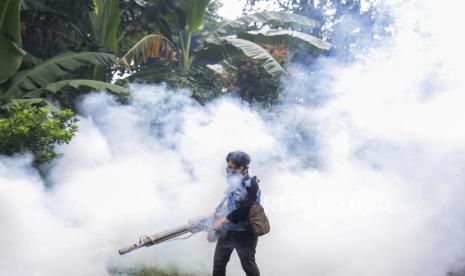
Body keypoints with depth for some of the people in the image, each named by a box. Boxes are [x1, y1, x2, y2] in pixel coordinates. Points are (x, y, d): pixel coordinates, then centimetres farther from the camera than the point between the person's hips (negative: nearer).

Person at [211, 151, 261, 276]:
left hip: (244, 233, -8)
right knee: (218, 264, 9)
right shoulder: (233, 183, 12)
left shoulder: (251, 184, -13)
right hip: (227, 230, 8)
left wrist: (222, 221, -21)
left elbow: (244, 209, -22)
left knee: (248, 266, 3)